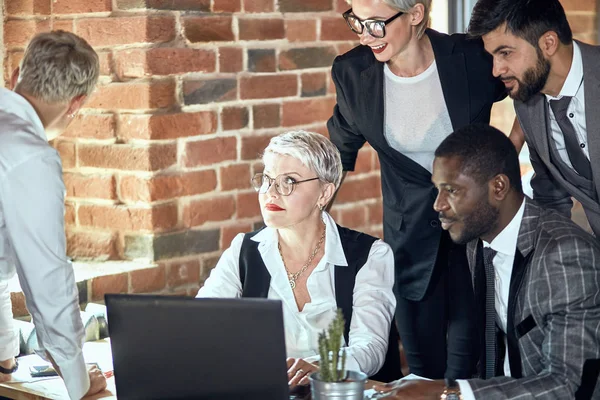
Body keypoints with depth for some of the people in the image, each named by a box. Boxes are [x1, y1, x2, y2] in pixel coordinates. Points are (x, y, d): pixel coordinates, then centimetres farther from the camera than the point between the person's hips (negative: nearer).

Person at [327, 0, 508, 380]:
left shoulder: (473, 58, -16)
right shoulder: (352, 72, -8)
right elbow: (341, 147, 11)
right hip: (411, 232, 2)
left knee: (466, 359, -4)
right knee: (424, 364, 9)